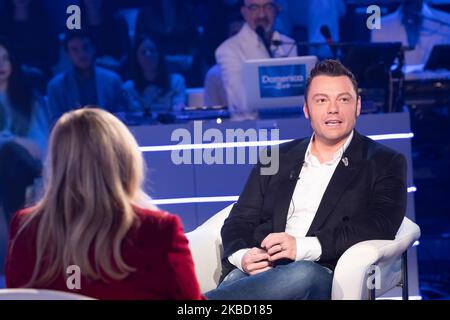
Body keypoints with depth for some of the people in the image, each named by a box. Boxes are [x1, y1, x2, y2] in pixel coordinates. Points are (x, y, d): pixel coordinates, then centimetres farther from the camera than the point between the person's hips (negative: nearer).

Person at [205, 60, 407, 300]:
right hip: (260, 270, 3)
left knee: (302, 273, -41)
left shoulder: (384, 163, 12)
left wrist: (303, 246, -16)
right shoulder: (277, 160, 23)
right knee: (235, 279, -36)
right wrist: (243, 256, -6)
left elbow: (380, 226, -4)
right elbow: (239, 221, 20)